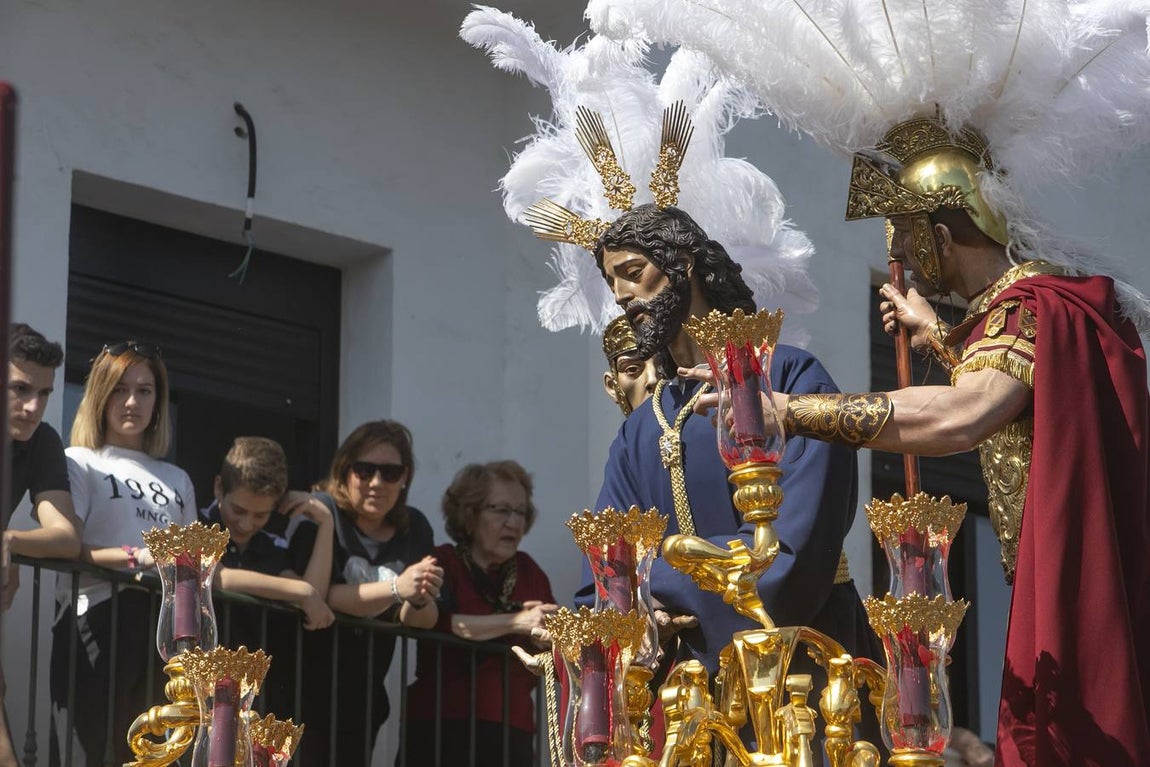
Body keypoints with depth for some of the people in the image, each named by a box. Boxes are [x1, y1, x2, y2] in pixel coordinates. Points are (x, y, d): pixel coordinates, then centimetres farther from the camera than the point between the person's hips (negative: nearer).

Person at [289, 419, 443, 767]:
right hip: (305, 690, -6)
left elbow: (424, 621, -1)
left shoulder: (414, 527, 6)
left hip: (364, 697, 6)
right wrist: (396, 589, -30)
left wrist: (419, 599, -24)